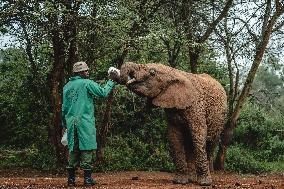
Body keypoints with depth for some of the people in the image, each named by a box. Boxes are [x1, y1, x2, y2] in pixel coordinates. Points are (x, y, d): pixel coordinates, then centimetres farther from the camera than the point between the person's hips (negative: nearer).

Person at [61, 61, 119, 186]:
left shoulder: (66, 87, 15)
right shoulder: (87, 83, -3)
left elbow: (64, 107, 16)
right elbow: (103, 93, -10)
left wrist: (64, 124, 21)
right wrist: (111, 81, 4)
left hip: (71, 121, 6)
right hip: (85, 121, -6)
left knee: (73, 149, 9)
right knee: (86, 148, -3)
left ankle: (71, 178, 9)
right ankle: (87, 178, -4)